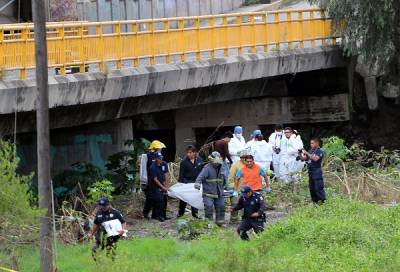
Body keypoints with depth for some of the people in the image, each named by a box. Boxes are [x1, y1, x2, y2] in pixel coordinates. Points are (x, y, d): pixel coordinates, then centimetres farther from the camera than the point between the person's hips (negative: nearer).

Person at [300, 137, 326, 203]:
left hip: (317, 172, -8)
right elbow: (304, 158, 17)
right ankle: (315, 202, 18)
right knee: (312, 188, 11)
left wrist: (307, 153, -20)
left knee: (318, 188, -11)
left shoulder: (320, 151, -7)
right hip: (310, 172, 8)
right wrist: (301, 154, -3)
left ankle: (323, 201, -9)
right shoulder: (311, 151, 15)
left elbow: (315, 158, -23)